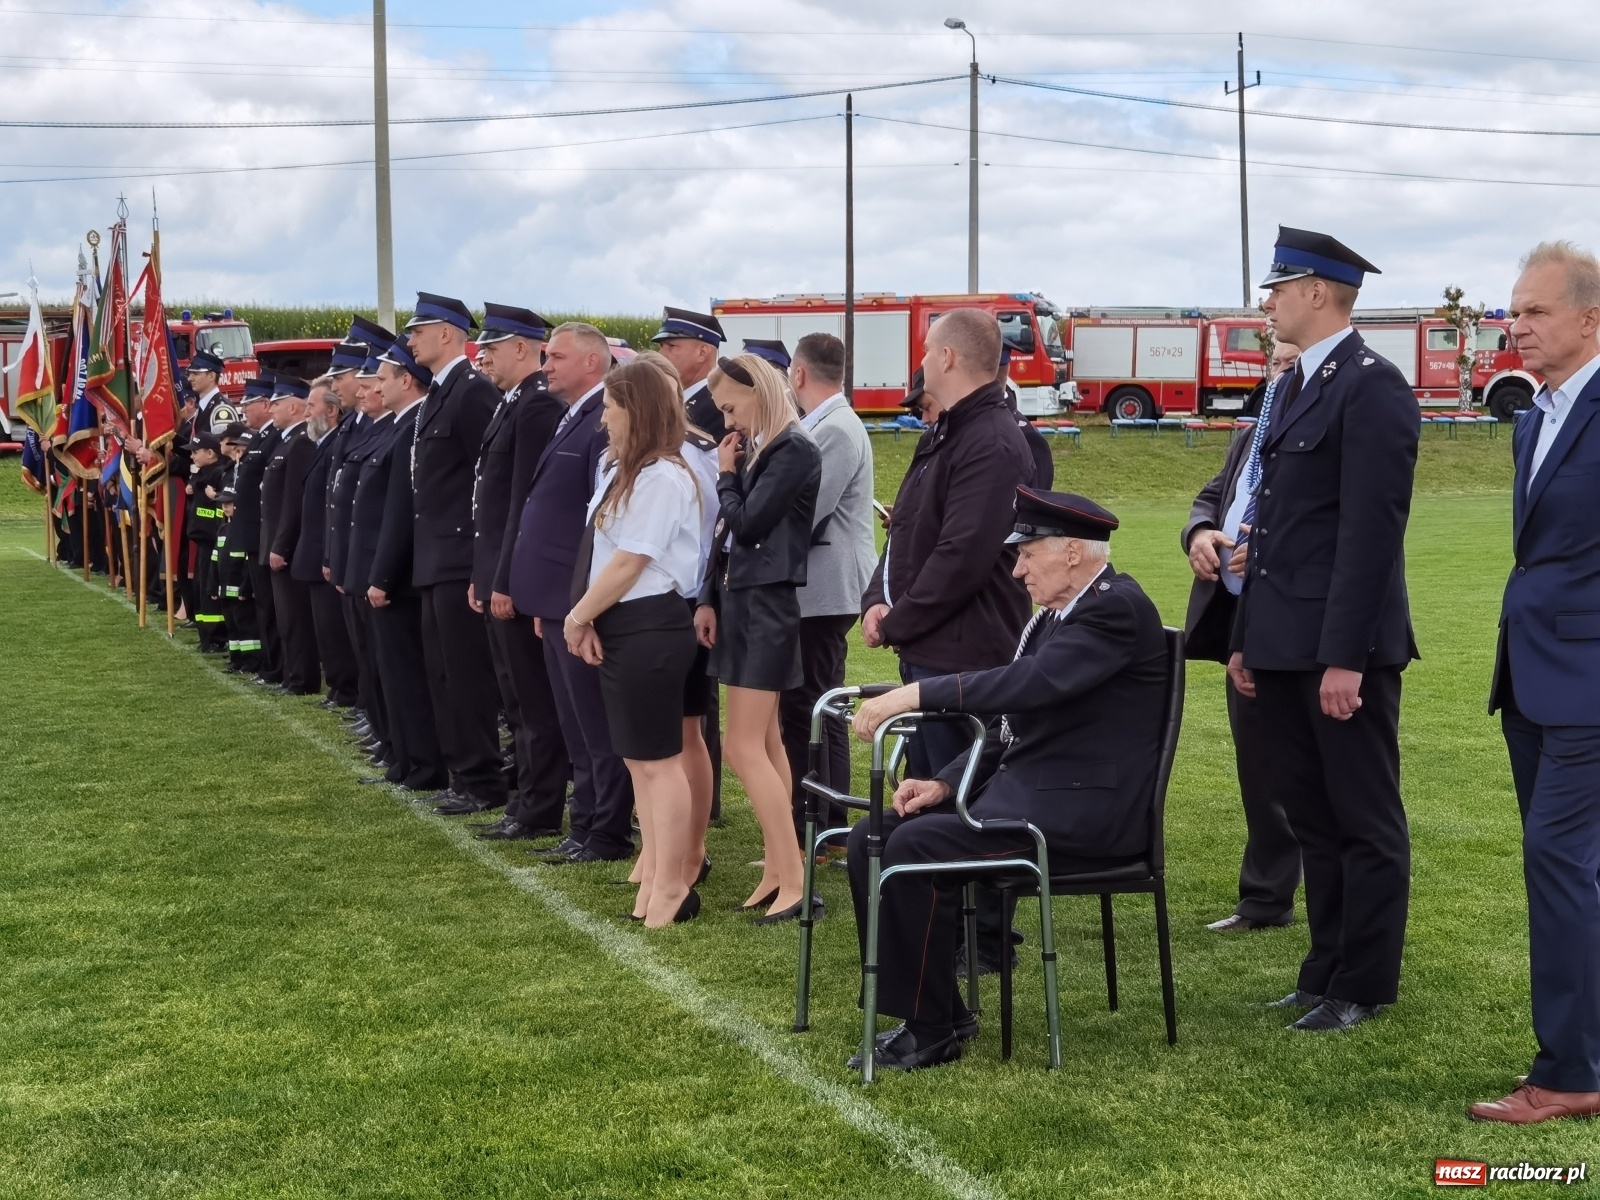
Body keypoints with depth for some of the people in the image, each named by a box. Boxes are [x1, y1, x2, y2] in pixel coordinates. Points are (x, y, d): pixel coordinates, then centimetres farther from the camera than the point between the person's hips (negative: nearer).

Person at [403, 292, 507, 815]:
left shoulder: (473, 391, -14)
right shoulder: (437, 395, 17)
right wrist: (422, 553, 16)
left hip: (461, 560, -10)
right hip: (435, 561, 10)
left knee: (468, 673, -6)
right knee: (444, 673, 14)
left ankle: (483, 783, 0)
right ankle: (463, 770, 22)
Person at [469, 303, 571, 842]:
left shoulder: (538, 407, -15)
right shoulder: (510, 406, 16)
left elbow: (527, 502, -20)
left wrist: (507, 582, -20)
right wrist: (482, 576, 16)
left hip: (519, 582, -10)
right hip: (498, 579, 10)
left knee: (536, 702, -3)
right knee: (518, 703, 14)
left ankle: (540, 813, 2)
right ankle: (527, 802, 20)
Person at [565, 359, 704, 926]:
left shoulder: (661, 478, -17)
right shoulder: (619, 469, 13)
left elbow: (628, 564, -18)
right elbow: (601, 553, 12)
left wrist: (578, 618, -9)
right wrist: (587, 620, 0)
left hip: (649, 629, -10)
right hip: (621, 627, 10)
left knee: (658, 760, -4)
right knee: (638, 759, 14)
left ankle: (669, 888, 3)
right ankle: (652, 875, 22)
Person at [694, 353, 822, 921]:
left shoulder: (793, 450, -14)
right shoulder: (755, 450, 11)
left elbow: (747, 525, -19)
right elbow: (728, 532, 12)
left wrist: (726, 475, -4)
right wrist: (709, 599, 4)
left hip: (767, 604, -9)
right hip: (740, 601, 9)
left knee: (743, 747, -11)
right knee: (765, 743, 10)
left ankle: (793, 879, -9)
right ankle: (775, 869, 14)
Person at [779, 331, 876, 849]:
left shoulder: (835, 431, -17)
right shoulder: (826, 425, 15)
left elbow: (802, 514, -21)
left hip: (821, 590, -10)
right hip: (821, 589, 10)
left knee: (803, 710, -7)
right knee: (820, 709, 15)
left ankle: (806, 830, -4)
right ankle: (828, 822, 23)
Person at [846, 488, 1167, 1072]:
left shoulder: (1118, 608, -13)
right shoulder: (1055, 614, 17)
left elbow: (1036, 682, -28)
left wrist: (917, 693, -28)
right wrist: (946, 783, 5)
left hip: (1084, 811, -10)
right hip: (1021, 790, 10)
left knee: (915, 846, -25)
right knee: (871, 839, -2)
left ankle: (931, 1031, -11)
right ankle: (934, 1010, 6)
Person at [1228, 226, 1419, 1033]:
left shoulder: (1372, 389, -13)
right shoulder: (1295, 388, 16)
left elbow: (1372, 531, -18)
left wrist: (1345, 657, -21)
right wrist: (1245, 637, 15)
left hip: (1342, 648, -9)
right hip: (1285, 645, 9)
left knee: (1364, 822, 2)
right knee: (1311, 816, 14)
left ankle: (1363, 987, 10)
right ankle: (1326, 972, 22)